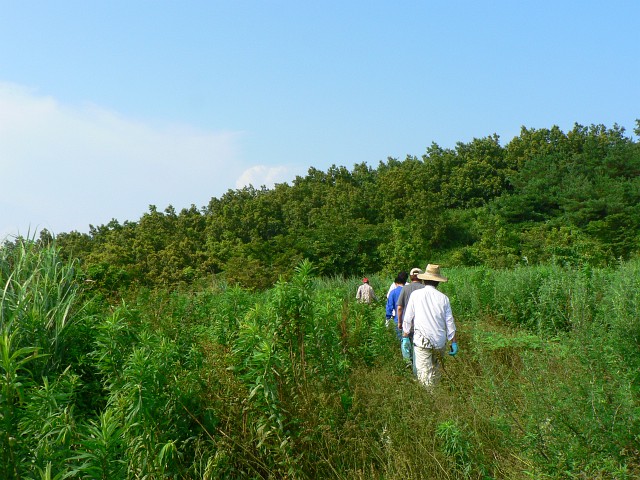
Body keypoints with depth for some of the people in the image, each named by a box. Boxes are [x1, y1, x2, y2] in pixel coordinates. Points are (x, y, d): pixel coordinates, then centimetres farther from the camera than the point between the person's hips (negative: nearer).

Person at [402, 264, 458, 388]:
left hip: (422, 342, -3)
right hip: (440, 342, 3)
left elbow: (407, 318, -2)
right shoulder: (443, 298, 3)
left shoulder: (416, 294, -2)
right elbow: (450, 322, 4)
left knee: (424, 373, -2)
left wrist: (405, 337, 5)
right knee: (436, 370, 17)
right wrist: (454, 342, 11)